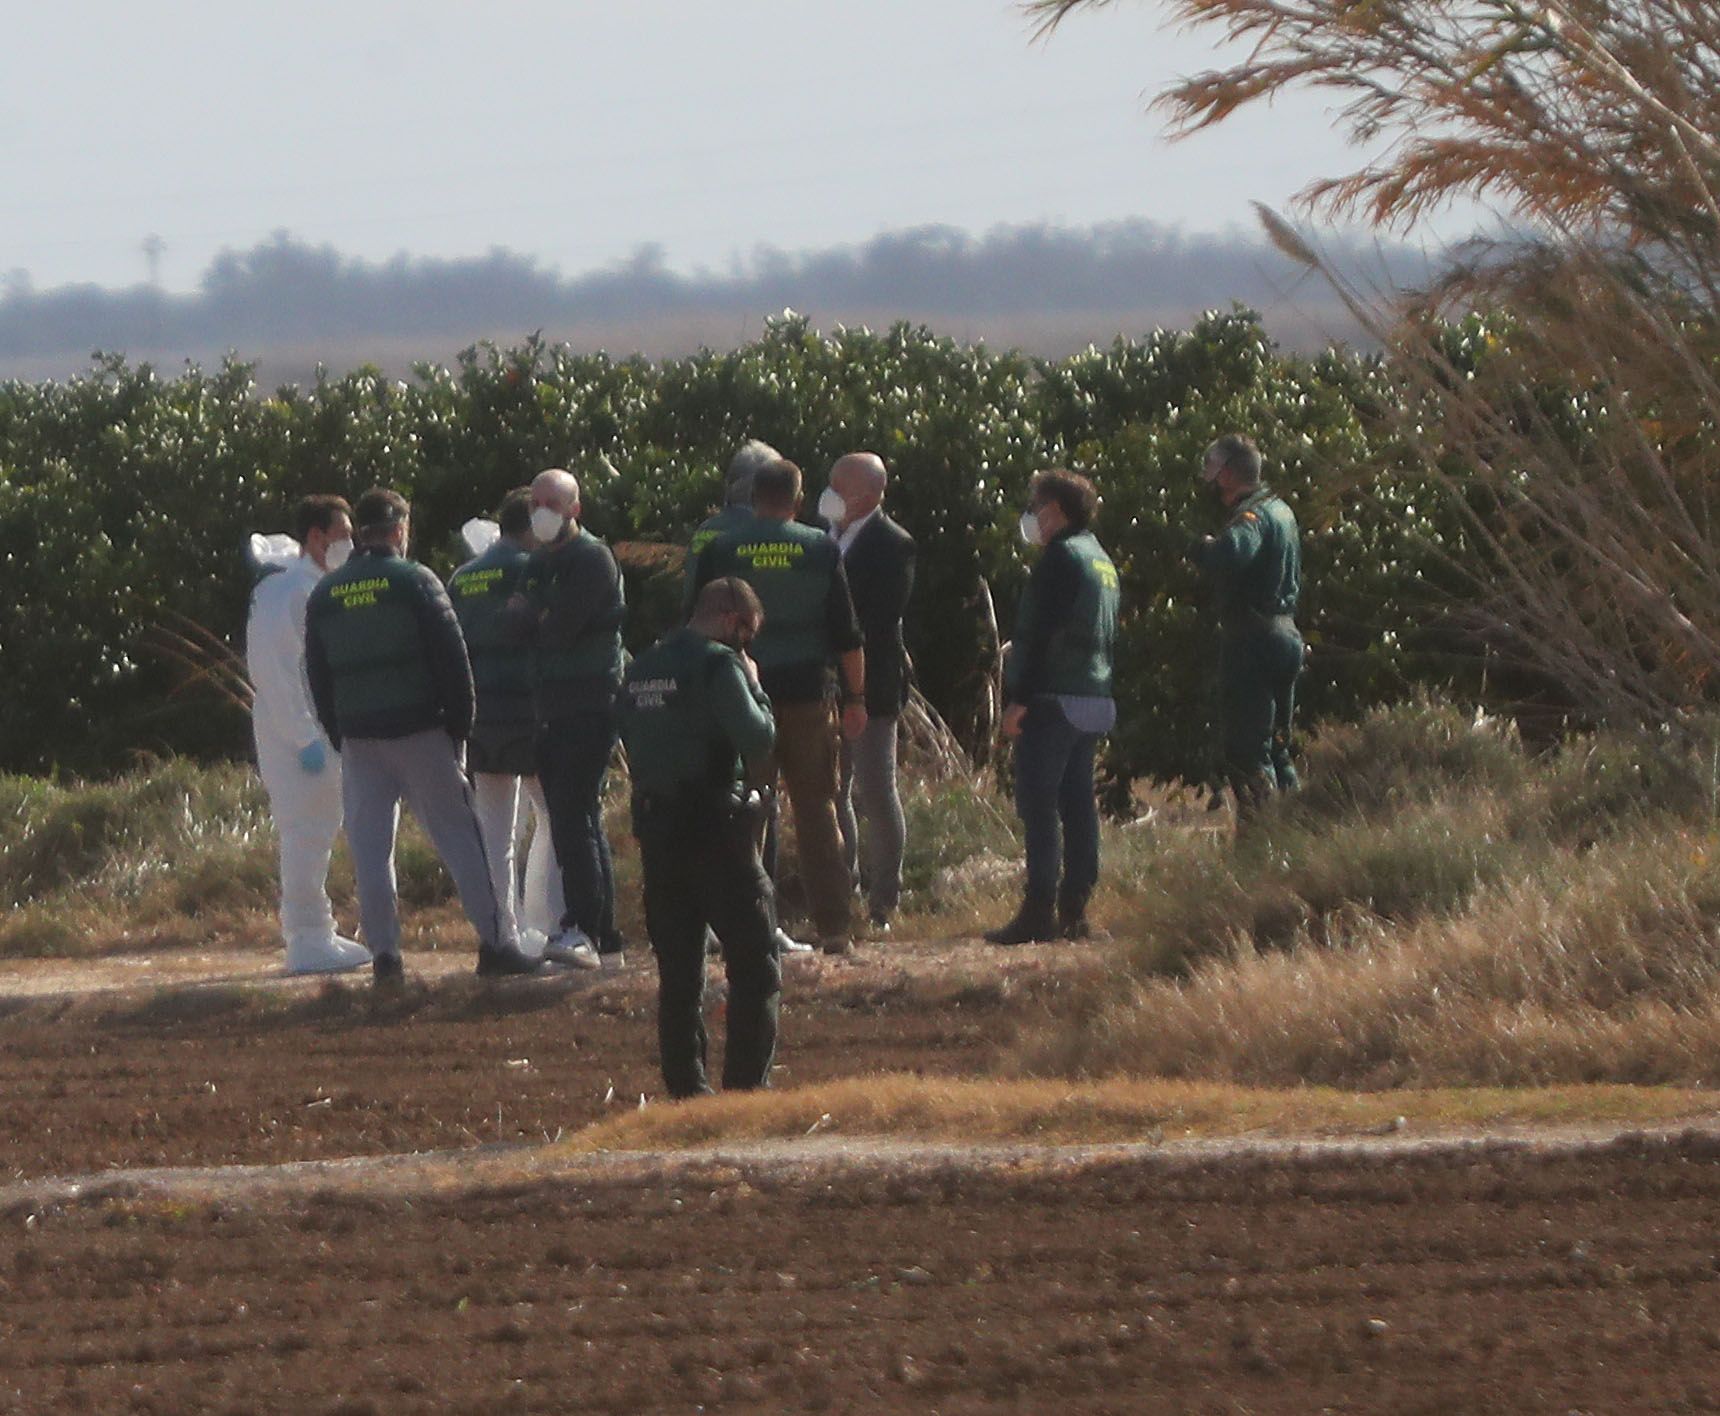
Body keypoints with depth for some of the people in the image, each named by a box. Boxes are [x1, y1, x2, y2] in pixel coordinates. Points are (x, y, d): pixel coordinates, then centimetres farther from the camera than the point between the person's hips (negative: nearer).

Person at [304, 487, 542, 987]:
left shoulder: (324, 596, 8)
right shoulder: (415, 582, -5)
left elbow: (317, 678, 12)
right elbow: (453, 661, -7)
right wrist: (459, 728, 1)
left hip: (358, 740, 3)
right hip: (420, 735, -3)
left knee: (370, 848, 4)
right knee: (459, 837, 1)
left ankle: (384, 954, -2)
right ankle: (495, 942, 0)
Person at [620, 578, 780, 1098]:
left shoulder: (641, 669, 12)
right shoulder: (718, 664, -12)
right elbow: (757, 738, -19)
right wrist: (753, 688, -4)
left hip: (656, 826, 7)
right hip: (715, 828, -7)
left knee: (678, 967, 12)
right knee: (755, 965, 0)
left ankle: (685, 1085, 11)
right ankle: (746, 1083, -6)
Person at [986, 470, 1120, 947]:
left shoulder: (1061, 558, -12)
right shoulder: (1100, 560, 18)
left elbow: (1041, 634, -18)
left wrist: (1019, 698, -18)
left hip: (1054, 701, -9)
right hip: (1095, 701, 9)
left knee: (1037, 804, -9)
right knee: (1078, 804, 10)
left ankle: (1039, 912, -13)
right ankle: (1074, 911, 10)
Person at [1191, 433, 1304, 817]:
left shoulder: (1252, 515, -14)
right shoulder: (1280, 510, 17)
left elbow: (1229, 555, -36)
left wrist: (1204, 546, -14)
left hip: (1252, 641, -10)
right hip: (1285, 633, 10)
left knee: (1244, 753, -10)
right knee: (1275, 747, 18)